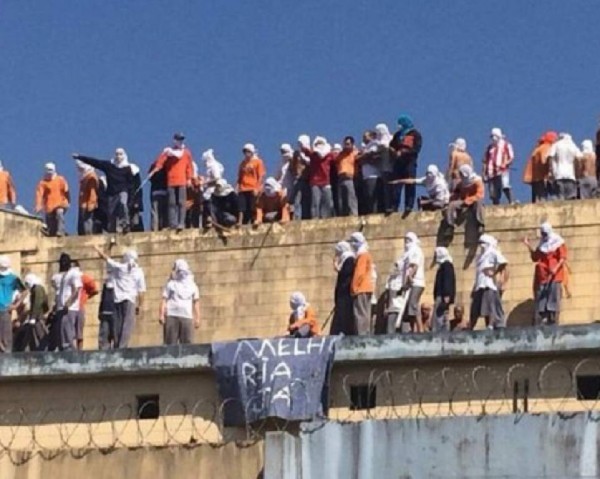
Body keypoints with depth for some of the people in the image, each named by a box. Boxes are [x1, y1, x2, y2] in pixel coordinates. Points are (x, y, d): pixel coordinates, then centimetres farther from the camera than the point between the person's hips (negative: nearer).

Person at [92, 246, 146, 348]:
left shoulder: (118, 267, 7)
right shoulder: (139, 272, 5)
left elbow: (106, 258, 21)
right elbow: (141, 291, 1)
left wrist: (97, 249, 38)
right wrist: (140, 305, 9)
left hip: (117, 299, 2)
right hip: (129, 300, -2)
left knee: (117, 326, 6)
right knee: (127, 326, -8)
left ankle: (117, 347, 5)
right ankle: (122, 347, -20)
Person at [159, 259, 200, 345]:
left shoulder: (192, 285, 19)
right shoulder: (170, 284, 12)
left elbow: (196, 303, 17)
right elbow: (164, 300, 5)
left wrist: (197, 318, 8)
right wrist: (161, 315, -7)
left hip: (187, 316, 2)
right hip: (171, 316, -2)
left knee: (187, 343, -6)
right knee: (170, 343, -6)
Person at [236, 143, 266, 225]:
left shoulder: (258, 162, 1)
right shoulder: (243, 163, 16)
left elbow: (261, 176, -5)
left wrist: (257, 188, -13)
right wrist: (238, 187, 9)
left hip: (253, 190, -4)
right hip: (242, 189, 4)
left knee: (252, 210, -4)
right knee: (241, 208, -6)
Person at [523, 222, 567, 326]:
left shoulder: (558, 243, -1)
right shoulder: (541, 245, 18)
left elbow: (563, 258, -9)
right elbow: (535, 258, 19)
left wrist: (556, 268, -24)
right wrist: (529, 246, 12)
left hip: (554, 277, -6)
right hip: (542, 277, 6)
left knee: (553, 300, -9)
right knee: (541, 301, 3)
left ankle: (553, 322, -8)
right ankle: (540, 324, 3)